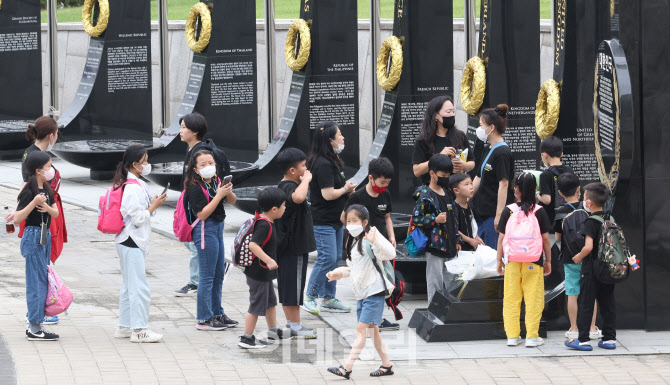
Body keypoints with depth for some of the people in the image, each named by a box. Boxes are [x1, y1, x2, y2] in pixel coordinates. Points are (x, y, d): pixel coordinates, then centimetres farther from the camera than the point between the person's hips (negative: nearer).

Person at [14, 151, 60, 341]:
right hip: (33, 238, -9)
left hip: (45, 236, 9)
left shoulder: (47, 189, 9)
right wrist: (34, 202, -30)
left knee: (42, 281, 11)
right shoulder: (29, 192, -16)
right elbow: (17, 218, -20)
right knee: (37, 282, -6)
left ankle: (34, 324, 18)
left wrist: (48, 208, -14)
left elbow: (56, 213, 8)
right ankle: (34, 329, -3)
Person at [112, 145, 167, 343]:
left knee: (129, 286, 15)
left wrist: (153, 203, 7)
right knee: (139, 287, -8)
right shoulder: (133, 188, -19)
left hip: (129, 243, 11)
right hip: (131, 242, -11)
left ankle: (124, 326, 21)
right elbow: (137, 218, -20)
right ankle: (139, 330, -6)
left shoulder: (137, 184, 13)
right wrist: (154, 206, -10)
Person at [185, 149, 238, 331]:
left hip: (217, 229, 9)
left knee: (219, 274, 16)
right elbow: (202, 214, -22)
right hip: (205, 230, -9)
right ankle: (204, 319, 1)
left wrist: (228, 191, -10)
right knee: (207, 276, -4)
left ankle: (217, 313, 27)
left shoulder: (216, 182, 6)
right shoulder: (195, 187, -15)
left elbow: (232, 201, 12)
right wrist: (219, 195, -23)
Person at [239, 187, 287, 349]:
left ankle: (273, 331, 39)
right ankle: (246, 338, 6)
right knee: (257, 305, -2)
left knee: (270, 301, 23)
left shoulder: (266, 222, 7)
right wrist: (268, 260, -38)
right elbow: (253, 245, -34)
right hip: (258, 273, -11)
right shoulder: (264, 225, -24)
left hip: (264, 273, 11)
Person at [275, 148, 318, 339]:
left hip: (287, 245, 11)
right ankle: (295, 326, 2)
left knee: (286, 284, 15)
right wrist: (306, 179, -33)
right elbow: (298, 197, -46)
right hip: (295, 246, -11)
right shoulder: (289, 187, -20)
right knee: (294, 285, -4)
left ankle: (290, 323, 23)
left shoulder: (284, 185, 13)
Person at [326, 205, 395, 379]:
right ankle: (387, 365, 21)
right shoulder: (353, 241, 16)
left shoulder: (370, 237, -12)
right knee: (372, 330, 12)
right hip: (361, 293, 9)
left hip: (374, 291, -9)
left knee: (361, 328, -11)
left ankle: (347, 367, -15)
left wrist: (375, 241, -39)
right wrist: (341, 273, 12)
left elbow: (390, 254, -26)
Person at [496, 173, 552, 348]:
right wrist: (548, 261, 10)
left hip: (512, 261, 1)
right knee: (533, 298, 4)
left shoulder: (508, 210, -1)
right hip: (534, 261, -1)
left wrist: (499, 260, 11)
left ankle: (512, 335, 9)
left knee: (511, 299, 8)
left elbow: (501, 237, 2)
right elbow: (546, 238, 0)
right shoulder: (539, 211, -2)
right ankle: (532, 336, 2)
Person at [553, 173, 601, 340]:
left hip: (570, 259, -1)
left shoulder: (561, 213, -7)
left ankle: (573, 329, 6)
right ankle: (592, 328, 10)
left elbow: (558, 238, 0)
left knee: (572, 295, 4)